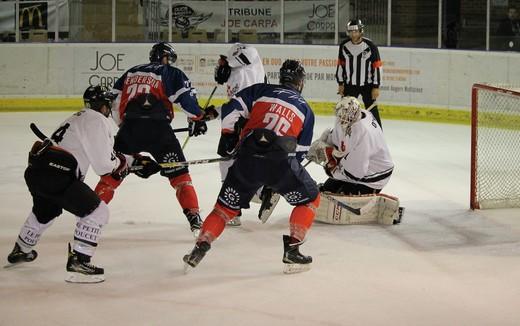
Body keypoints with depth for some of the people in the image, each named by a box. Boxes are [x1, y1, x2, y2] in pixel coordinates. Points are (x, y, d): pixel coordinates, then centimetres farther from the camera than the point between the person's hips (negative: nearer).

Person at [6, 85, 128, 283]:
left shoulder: (81, 117, 24)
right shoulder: (97, 120, -6)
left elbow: (97, 150, 30)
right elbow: (103, 164, -11)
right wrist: (120, 163, 9)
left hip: (35, 170, 10)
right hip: (55, 175, -10)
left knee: (45, 211, 36)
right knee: (96, 211, -4)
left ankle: (20, 251, 56)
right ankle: (78, 262, -7)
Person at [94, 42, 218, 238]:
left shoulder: (131, 73, 24)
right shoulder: (170, 73, 10)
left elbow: (115, 101, 23)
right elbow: (185, 97, -3)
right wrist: (199, 117, 12)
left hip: (129, 127, 3)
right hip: (157, 128, -3)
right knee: (179, 174, 6)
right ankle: (194, 217, -2)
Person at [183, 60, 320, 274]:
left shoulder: (261, 90, 21)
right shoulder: (306, 109, 22)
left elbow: (230, 109, 10)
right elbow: (300, 151, 20)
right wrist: (277, 179, 33)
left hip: (247, 159, 2)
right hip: (280, 160, -2)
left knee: (226, 206, 18)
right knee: (309, 199, 20)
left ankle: (199, 249, 7)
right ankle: (292, 251, 9)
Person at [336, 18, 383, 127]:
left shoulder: (370, 46, -15)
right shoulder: (344, 46, -4)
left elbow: (377, 66, -11)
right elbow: (340, 65, 7)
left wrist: (376, 87, -11)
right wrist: (340, 83, 7)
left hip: (367, 85, -3)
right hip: (350, 85, 3)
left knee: (372, 110, -2)